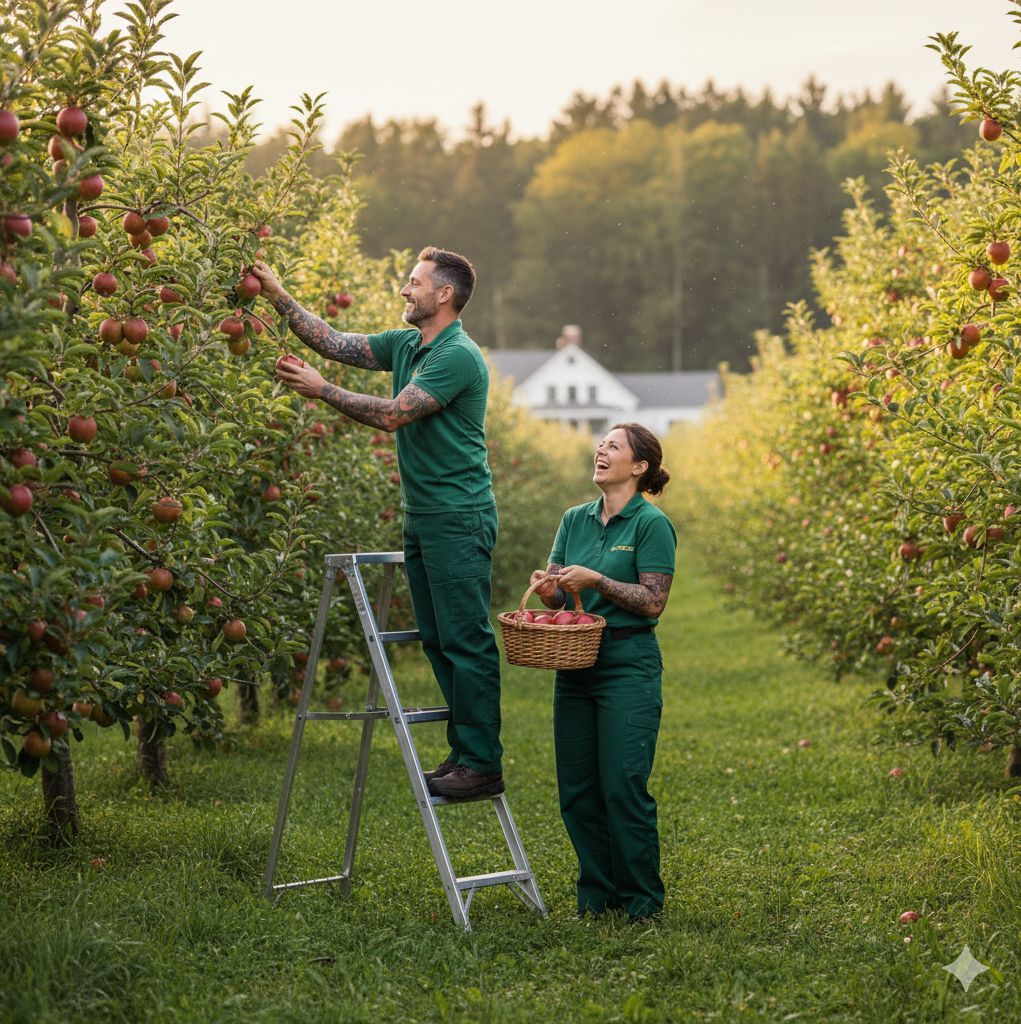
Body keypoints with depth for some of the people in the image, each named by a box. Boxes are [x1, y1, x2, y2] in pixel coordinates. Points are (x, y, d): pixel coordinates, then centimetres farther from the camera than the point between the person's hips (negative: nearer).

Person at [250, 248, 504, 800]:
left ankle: (482, 764, -5)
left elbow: (393, 414, -20)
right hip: (421, 518, 10)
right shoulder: (406, 346, 14)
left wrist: (322, 390, -15)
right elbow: (335, 343, 14)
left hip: (458, 519, -10)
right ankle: (464, 751, 17)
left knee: (466, 641, -8)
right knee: (437, 640, 11)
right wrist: (277, 296, 9)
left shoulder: (458, 356, -15)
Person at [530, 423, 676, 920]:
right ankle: (596, 893, 18)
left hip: (629, 666, -6)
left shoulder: (652, 524, -6)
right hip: (575, 667, 6)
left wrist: (596, 581, -19)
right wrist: (549, 587, -10)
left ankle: (642, 900, 5)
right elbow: (557, 593, 13)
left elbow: (653, 601, -11)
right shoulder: (575, 519, 13)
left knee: (624, 786, -7)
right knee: (576, 787, 6)